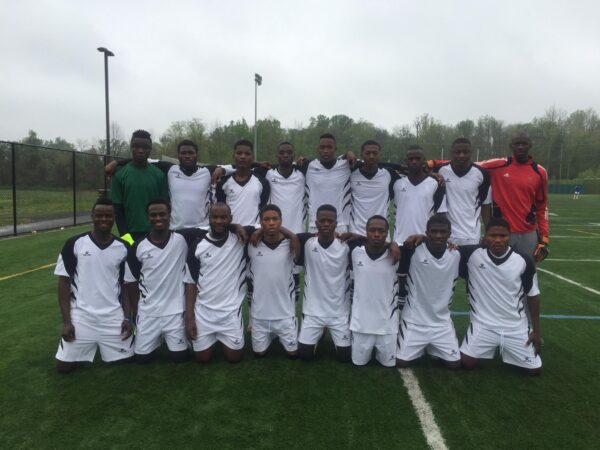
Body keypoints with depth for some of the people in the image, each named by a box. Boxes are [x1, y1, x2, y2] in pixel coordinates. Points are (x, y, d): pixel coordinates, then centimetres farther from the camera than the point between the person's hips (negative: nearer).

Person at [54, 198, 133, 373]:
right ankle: (89, 346, 28)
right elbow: (64, 283, -2)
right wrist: (66, 321, -7)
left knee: (125, 359, 2)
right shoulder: (74, 244, -5)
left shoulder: (123, 248, 0)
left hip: (114, 317, 1)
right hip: (81, 315, -1)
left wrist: (127, 317, -4)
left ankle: (101, 345, 33)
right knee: (64, 366, -3)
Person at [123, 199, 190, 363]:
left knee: (180, 356, 0)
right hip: (147, 313, 1)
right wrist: (136, 312, 3)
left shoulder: (182, 240, -8)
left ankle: (168, 338, 33)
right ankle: (156, 339, 38)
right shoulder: (138, 247, -5)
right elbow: (131, 282, 3)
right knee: (142, 357, 5)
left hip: (175, 311, -1)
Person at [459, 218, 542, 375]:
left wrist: (536, 331, 4)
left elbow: (533, 295, 2)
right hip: (483, 324, -1)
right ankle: (491, 346, 22)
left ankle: (506, 348, 32)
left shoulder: (524, 261, -10)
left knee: (535, 369, 1)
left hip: (515, 326, 1)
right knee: (466, 362, -13)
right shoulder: (472, 254, -13)